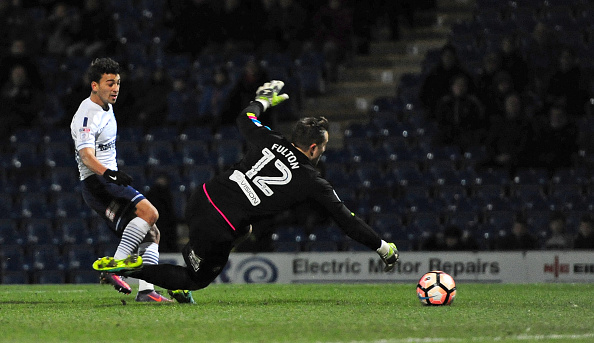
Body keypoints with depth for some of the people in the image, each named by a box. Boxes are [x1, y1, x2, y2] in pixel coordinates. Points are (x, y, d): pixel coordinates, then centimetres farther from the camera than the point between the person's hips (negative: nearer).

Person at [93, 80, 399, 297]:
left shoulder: (270, 142, 8)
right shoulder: (313, 183, -1)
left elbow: (244, 119, 27)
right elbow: (345, 219, 5)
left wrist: (263, 99, 46)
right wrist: (383, 247, 16)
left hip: (200, 201, 6)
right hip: (220, 230, -6)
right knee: (197, 280, 16)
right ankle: (131, 268, -5)